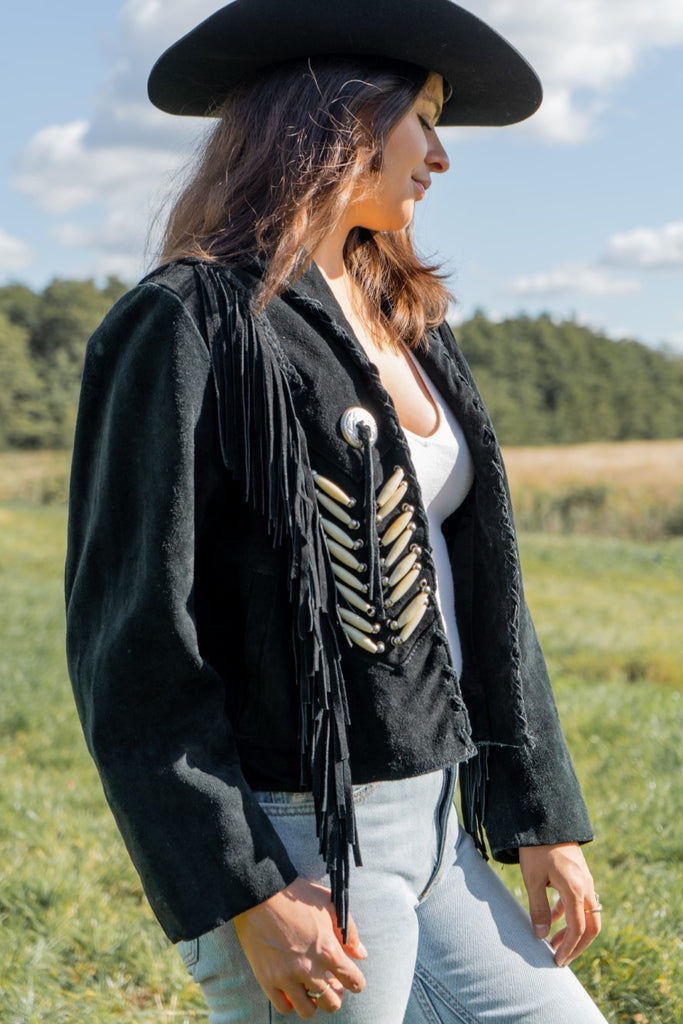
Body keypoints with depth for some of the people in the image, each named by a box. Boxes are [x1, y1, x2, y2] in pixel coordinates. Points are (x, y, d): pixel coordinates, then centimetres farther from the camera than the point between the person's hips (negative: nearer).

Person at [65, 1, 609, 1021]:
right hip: (300, 844, -8)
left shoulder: (405, 325, 12)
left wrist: (544, 815, 9)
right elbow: (130, 640, -15)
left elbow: (478, 586, 13)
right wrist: (248, 893, -17)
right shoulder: (187, 326, -12)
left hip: (427, 822, 8)